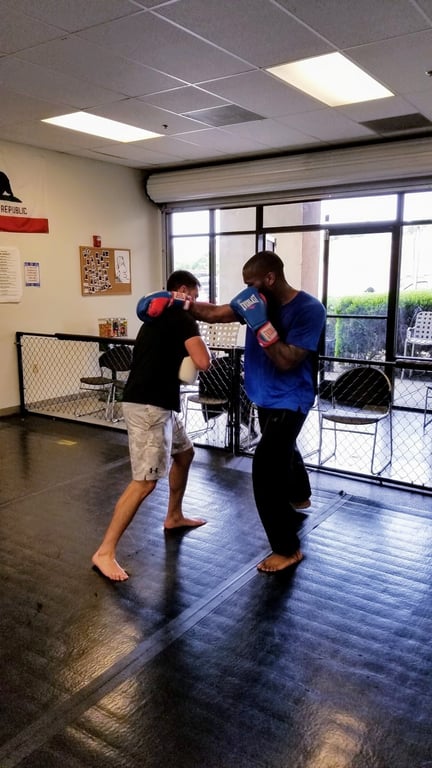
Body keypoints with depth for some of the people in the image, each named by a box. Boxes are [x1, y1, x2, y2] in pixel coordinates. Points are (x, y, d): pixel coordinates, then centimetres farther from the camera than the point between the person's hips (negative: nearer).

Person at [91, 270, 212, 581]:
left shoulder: (159, 317, 19)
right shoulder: (182, 317, -9)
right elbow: (203, 362, -18)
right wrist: (198, 336, 3)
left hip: (156, 403, 10)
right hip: (149, 406, -10)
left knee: (185, 453, 25)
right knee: (146, 481, -11)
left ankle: (174, 517, 39)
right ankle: (105, 552, -6)